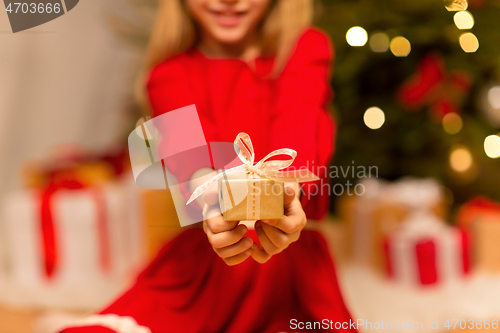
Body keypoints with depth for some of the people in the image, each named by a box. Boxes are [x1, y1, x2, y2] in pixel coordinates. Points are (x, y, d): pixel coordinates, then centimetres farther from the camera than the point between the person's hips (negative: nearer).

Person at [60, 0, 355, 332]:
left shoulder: (306, 47, 10)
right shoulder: (172, 73, 10)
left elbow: (297, 125, -13)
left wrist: (286, 192, -37)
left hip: (294, 263, 0)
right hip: (202, 263, 1)